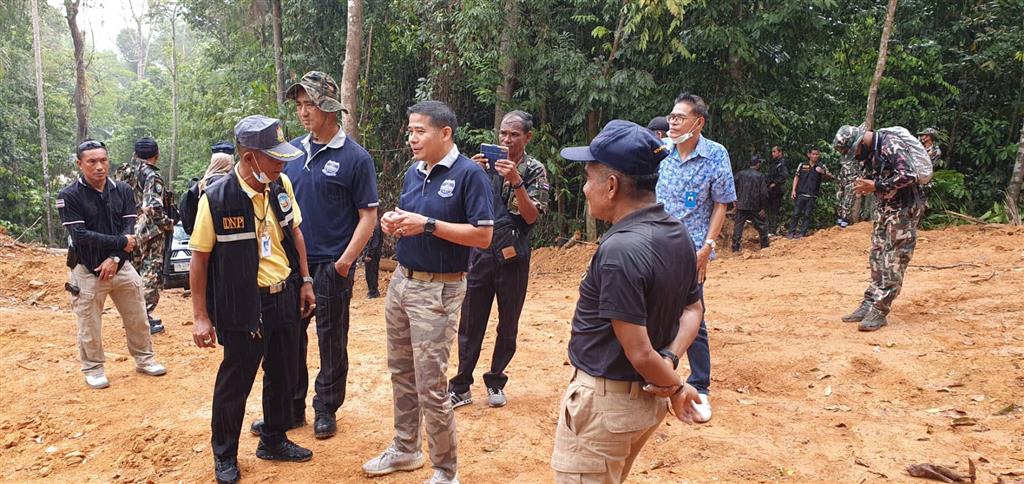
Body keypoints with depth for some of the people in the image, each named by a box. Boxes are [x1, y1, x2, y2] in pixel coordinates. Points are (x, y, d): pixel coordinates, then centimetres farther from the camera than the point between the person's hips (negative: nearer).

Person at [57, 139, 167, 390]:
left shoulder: (123, 190, 2)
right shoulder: (69, 196, -10)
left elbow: (129, 229, -3)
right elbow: (80, 235, -18)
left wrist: (114, 258, -16)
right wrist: (121, 243, -16)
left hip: (121, 266, 3)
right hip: (87, 270, -3)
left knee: (138, 318, 10)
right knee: (90, 326, 5)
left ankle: (144, 360, 27)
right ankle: (93, 369, 23)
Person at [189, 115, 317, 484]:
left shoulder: (281, 186, -2)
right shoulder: (216, 198, -17)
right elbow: (200, 259, -11)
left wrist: (304, 281, 11)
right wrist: (200, 317, -10)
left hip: (285, 297, 6)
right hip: (243, 306, -5)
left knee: (282, 375, 19)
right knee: (235, 382, 8)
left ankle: (274, 441, 39)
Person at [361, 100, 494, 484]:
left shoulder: (469, 174, -12)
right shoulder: (414, 172, 11)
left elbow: (483, 236, -17)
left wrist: (428, 224, -22)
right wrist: (393, 223, -2)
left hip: (438, 289, -8)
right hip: (401, 280, 8)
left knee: (430, 385, -4)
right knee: (401, 372, 18)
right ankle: (405, 450, 36)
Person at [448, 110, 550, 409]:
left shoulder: (535, 170, -3)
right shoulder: (487, 162, 4)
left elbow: (532, 216, -12)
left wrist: (516, 182, -24)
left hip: (512, 255, -2)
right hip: (481, 251, 2)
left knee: (508, 324, 9)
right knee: (470, 322, 5)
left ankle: (496, 382, 25)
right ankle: (461, 387, 13)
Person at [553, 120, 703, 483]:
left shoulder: (619, 249, -27)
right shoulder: (678, 234, 2)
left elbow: (640, 352, -25)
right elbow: (693, 308, 12)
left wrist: (677, 386, -7)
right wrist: (670, 360, -3)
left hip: (604, 402, -9)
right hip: (648, 397, 9)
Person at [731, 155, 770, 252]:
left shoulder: (741, 174, 4)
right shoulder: (761, 176, -4)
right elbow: (764, 193, -8)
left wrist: (735, 200, 12)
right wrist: (762, 206, 0)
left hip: (741, 205, 2)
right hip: (754, 207, -2)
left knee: (738, 226, 3)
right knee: (761, 226, 12)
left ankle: (735, 247, -1)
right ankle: (765, 245, 20)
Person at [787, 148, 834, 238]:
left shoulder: (821, 167, 7)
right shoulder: (802, 165, 9)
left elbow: (831, 177, 0)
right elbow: (796, 177, 10)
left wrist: (823, 172, -20)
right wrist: (793, 190, 1)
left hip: (812, 196, 0)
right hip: (800, 194, 0)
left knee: (807, 215, 0)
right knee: (796, 213, -1)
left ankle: (802, 233, 4)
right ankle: (791, 232, 4)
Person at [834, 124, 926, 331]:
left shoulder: (892, 145, -20)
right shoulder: (870, 151, 8)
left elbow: (908, 176, -28)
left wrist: (875, 186, -24)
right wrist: (865, 185, 2)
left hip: (903, 209, -9)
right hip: (883, 208, 9)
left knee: (893, 261, -6)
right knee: (877, 257, 10)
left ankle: (879, 311, -6)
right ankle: (869, 303, 15)